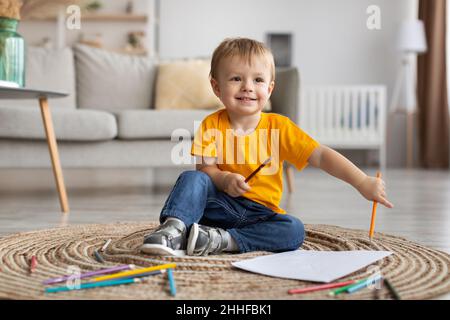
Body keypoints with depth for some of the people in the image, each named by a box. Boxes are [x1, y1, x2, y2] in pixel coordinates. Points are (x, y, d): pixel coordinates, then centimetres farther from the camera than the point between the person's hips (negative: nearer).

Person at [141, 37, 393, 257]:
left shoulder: (278, 127, -5)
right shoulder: (212, 125, -3)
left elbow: (321, 156, -13)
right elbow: (205, 168, -7)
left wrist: (363, 182, -25)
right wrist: (224, 179, -31)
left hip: (260, 212, 1)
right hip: (220, 204, 0)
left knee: (295, 231, -28)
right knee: (191, 179, -25)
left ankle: (224, 240, -30)